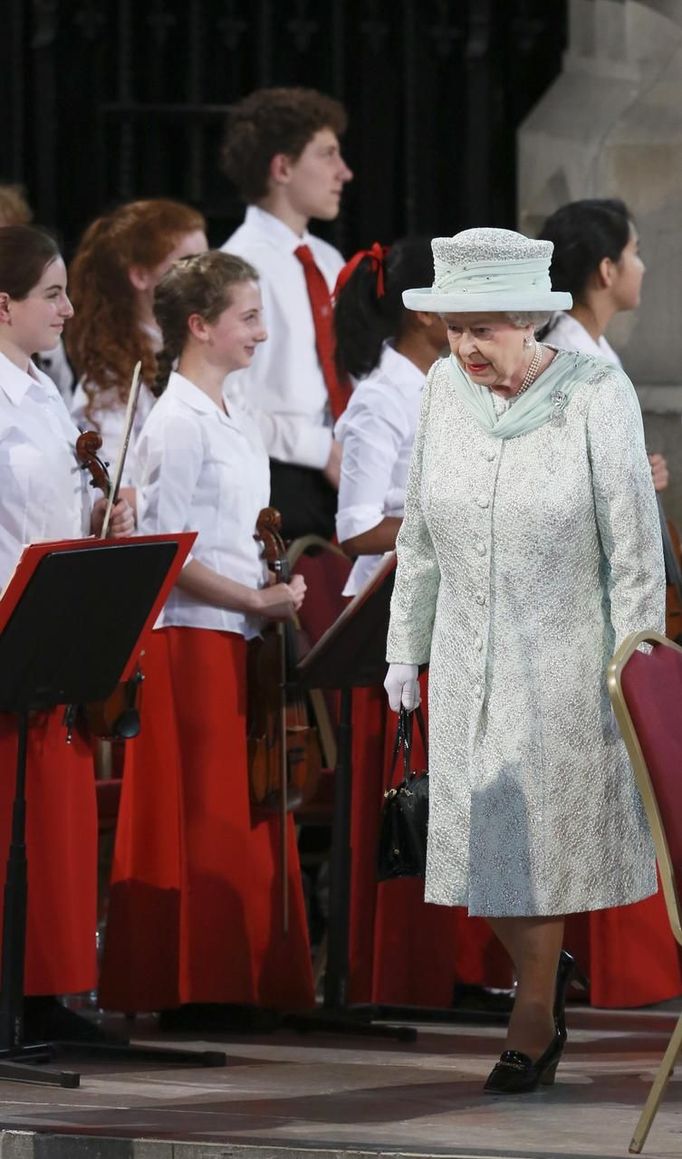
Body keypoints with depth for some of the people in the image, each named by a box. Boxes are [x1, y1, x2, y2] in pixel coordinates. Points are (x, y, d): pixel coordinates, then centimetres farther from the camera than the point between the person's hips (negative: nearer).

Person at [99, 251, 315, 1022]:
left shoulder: (233, 424, 16)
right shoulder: (178, 425, -11)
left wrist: (275, 594, 6)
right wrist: (256, 601, -15)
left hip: (239, 640, 9)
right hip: (192, 639, -9)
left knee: (241, 818, 8)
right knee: (199, 820, -6)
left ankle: (245, 981, 11)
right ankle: (191, 988, -3)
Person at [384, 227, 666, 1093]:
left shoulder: (596, 397, -16)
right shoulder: (446, 389, -3)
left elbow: (635, 550, -12)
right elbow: (420, 532, 8)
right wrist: (404, 648, 9)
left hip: (562, 657, -4)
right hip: (467, 659, 4)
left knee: (540, 834, 3)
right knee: (475, 841, 5)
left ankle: (533, 1018, 20)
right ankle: (546, 969, 32)